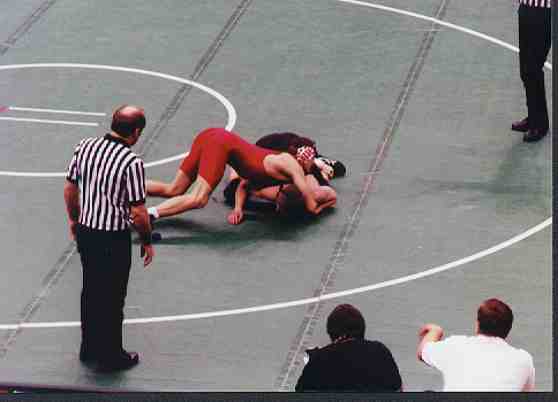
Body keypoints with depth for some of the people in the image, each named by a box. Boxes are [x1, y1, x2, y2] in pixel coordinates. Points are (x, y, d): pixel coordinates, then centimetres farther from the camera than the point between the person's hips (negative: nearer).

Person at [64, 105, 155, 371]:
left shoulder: (85, 147, -5)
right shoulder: (132, 163, -23)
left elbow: (70, 188, 7)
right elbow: (138, 213, -19)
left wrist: (73, 219, 23)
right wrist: (147, 241, -3)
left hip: (85, 232, 6)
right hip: (114, 239, -6)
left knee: (90, 292, 22)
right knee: (112, 299, 10)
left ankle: (89, 349, 36)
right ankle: (111, 357, 23)